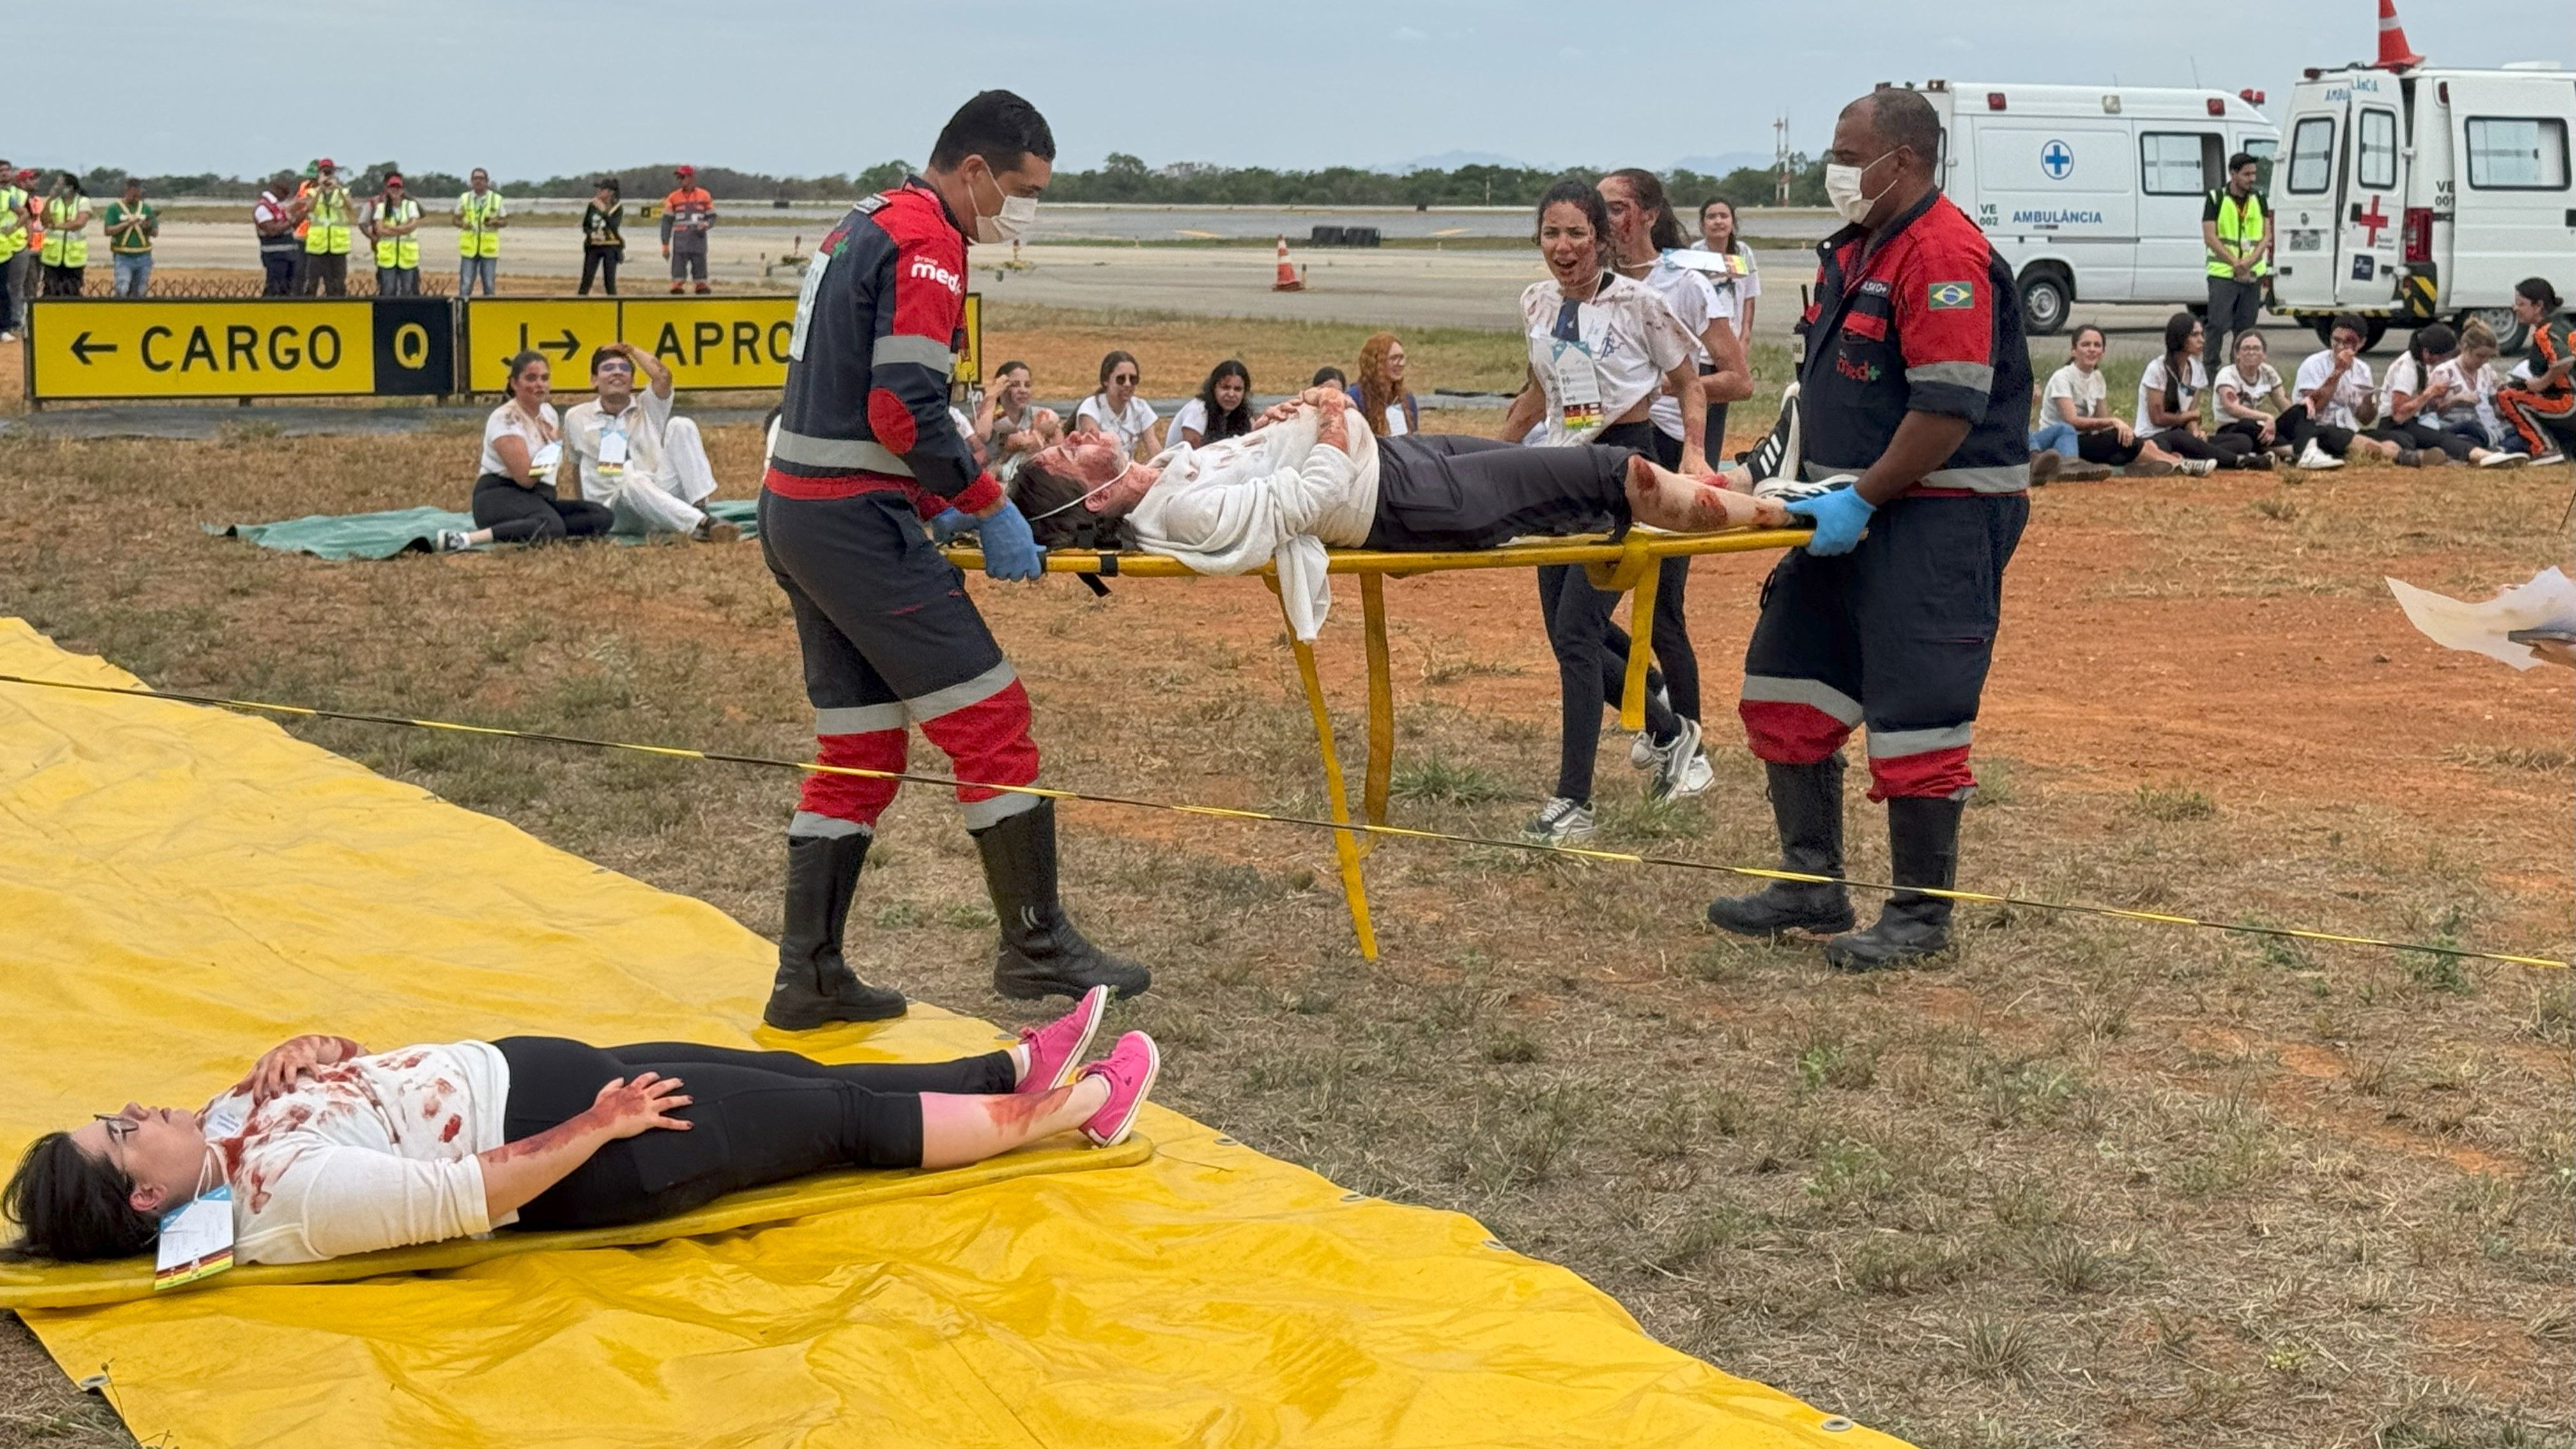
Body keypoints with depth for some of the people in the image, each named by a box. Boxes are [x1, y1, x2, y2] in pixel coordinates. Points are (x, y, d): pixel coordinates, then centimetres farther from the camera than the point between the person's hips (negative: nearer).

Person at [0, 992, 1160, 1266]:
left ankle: (1016, 1066, 27)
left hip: (525, 1067, 8)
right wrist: (600, 1128, -21)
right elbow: (475, 1195, -28)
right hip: (581, 1150, -8)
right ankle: (1055, 1115, 19)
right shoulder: (288, 1195, -27)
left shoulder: (232, 1121, -1)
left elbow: (347, 1072, 16)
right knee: (840, 1120, 3)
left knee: (804, 1077, 13)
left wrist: (297, 1052, -6)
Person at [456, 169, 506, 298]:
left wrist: (494, 222, -15)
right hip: (469, 248, 0)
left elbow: (505, 221, 7)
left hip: (489, 249, 0)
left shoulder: (497, 199, 3)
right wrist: (463, 224, -11)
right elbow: (456, 219, 12)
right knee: (465, 284, -3)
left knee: (489, 284, 3)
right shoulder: (464, 198, 7)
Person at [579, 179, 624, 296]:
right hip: (594, 246, 3)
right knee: (586, 279, 1)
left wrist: (603, 211, -25)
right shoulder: (593, 204, 4)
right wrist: (591, 234, -12)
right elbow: (585, 226, 9)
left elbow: (614, 226, -18)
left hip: (611, 247, -3)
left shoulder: (618, 206, -4)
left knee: (609, 282, -2)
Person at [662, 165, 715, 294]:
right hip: (680, 242, 0)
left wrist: (705, 224, -14)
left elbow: (712, 217, 10)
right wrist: (665, 245, 1)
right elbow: (666, 222, 6)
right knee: (678, 275, -3)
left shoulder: (705, 196, 6)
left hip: (699, 239, 0)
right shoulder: (673, 198, 5)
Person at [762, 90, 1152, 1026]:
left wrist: (932, 503, 15)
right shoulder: (926, 246, -12)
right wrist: (988, 507, -11)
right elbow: (903, 409, -21)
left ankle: (809, 977, 13)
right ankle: (1036, 946, 2)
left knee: (860, 747, 13)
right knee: (991, 719, -4)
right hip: (855, 520, -10)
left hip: (793, 514, 10)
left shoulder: (863, 230, 19)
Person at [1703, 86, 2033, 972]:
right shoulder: (1854, 249, 14)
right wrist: (1807, 485, 11)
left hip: (1939, 518, -10)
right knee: (1786, 693, 12)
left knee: (1916, 717, -4)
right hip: (1853, 509, 10)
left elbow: (1950, 409, -23)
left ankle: (1921, 916, 8)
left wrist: (1861, 501, -20)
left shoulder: (1942, 256, -18)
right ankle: (1812, 886, 23)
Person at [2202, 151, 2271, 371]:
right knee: (2218, 326, -9)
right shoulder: (2216, 199, -2)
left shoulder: (2259, 200, 11)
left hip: (2253, 274, 4)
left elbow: (2266, 236, 7)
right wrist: (2235, 263, -15)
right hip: (2222, 273, -4)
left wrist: (2249, 261, -10)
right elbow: (2210, 238, -7)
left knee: (2245, 328, 7)